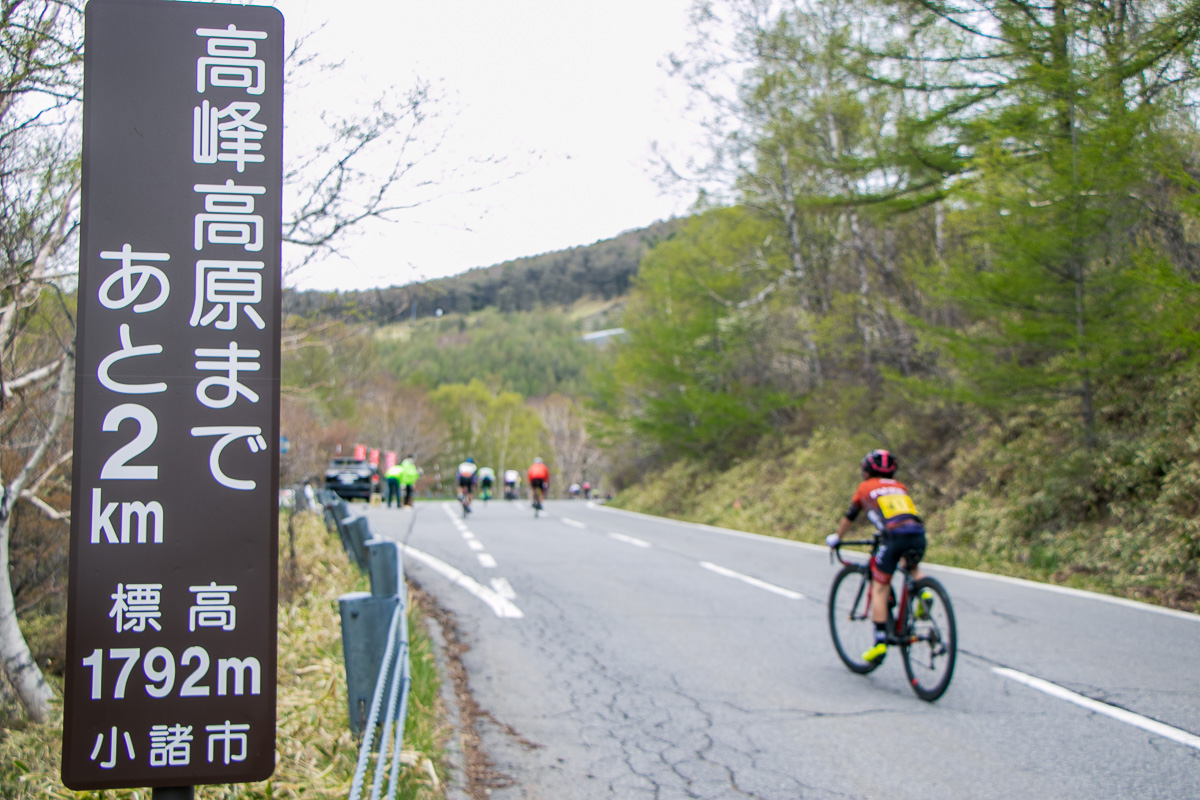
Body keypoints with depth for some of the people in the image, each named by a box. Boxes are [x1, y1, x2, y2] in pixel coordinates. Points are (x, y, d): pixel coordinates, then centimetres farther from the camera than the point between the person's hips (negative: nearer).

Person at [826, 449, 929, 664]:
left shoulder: (865, 488, 21)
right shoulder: (900, 487, 31)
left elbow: (849, 518, 31)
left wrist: (836, 538, 47)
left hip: (894, 536, -4)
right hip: (918, 534, 4)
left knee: (880, 589, 5)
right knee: (912, 566, 36)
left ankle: (880, 642, -2)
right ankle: (923, 594, 7)